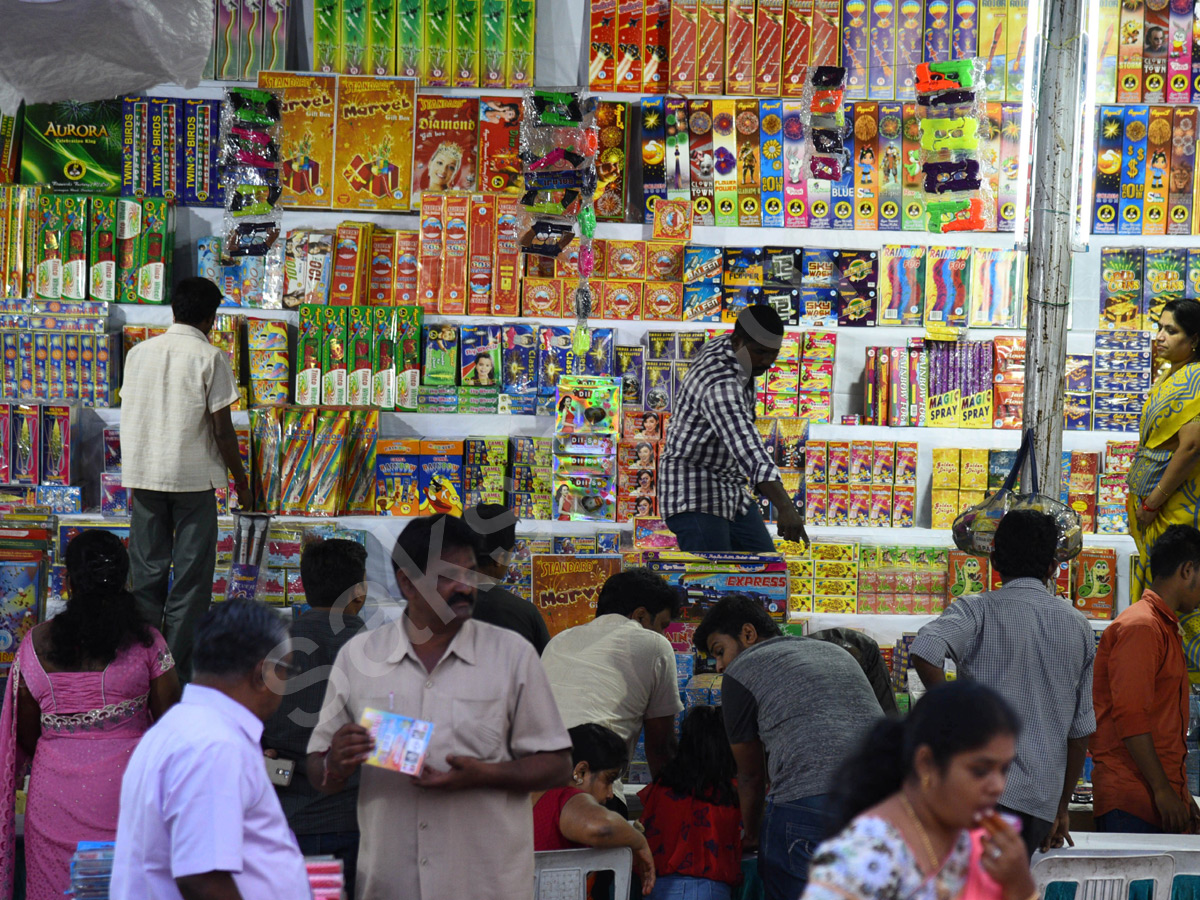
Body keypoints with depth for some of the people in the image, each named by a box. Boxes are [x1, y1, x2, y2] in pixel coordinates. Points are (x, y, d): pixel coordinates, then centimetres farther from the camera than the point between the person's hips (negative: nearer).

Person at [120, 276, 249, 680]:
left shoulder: (139, 352, 6)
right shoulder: (210, 358, -8)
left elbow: (130, 416, 9)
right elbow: (222, 430, -9)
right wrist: (241, 481, 2)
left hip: (143, 476, 4)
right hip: (194, 479, -4)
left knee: (147, 574, 10)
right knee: (190, 578, 1)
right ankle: (179, 670, 0)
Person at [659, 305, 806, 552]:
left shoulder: (722, 346, 4)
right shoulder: (719, 386, -29)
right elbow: (750, 451, -42)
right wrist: (785, 507, -51)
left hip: (733, 493, 10)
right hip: (696, 498, -10)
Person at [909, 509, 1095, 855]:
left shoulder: (978, 611, -1)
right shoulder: (1079, 626, 14)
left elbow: (924, 651, -23)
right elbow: (1081, 727, 18)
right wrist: (1062, 806, 25)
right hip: (1043, 800, 5)